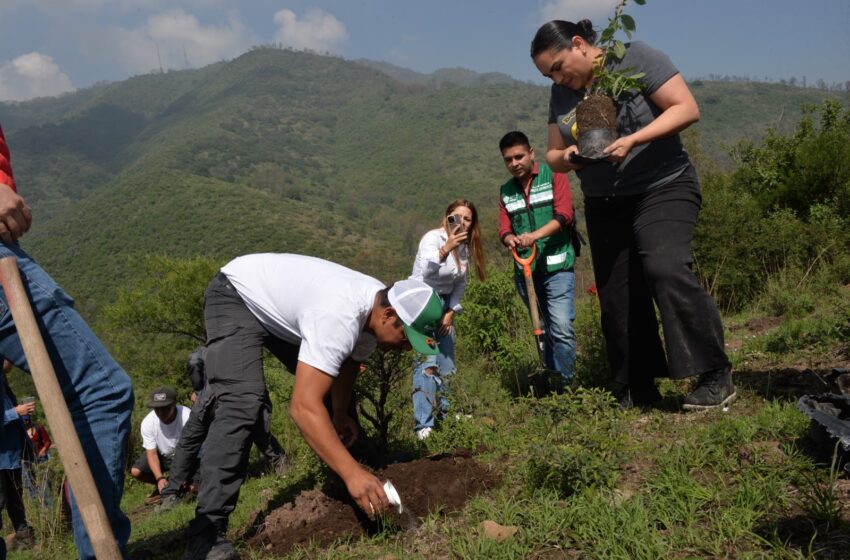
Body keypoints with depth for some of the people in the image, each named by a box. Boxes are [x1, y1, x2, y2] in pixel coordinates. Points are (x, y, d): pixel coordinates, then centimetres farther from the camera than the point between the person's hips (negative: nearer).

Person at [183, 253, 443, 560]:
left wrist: (341, 414, -7)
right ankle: (207, 535, -24)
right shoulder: (340, 316, -41)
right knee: (243, 403, -27)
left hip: (281, 306, 9)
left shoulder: (375, 307, -13)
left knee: (331, 388, 8)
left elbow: (347, 362, 4)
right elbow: (303, 405, -46)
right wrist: (351, 473, -49)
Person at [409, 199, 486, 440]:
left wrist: (451, 312, 1)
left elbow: (460, 284, 11)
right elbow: (426, 270, -38)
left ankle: (440, 414, 29)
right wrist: (447, 248, -51)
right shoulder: (433, 238, -18)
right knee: (428, 361, -18)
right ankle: (423, 425, -17)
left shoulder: (465, 247, 3)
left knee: (446, 364, 12)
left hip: (444, 304, 8)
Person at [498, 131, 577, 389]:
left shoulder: (553, 175, 2)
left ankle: (565, 381, -7)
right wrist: (512, 240, -16)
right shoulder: (506, 191, 15)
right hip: (525, 269, 5)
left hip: (557, 265, -5)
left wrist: (535, 235, -25)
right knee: (545, 328, 13)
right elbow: (504, 229, 8)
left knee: (561, 326, -16)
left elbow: (563, 214, -10)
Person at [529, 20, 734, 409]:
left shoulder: (635, 59, -7)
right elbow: (553, 155, 12)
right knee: (617, 300, 3)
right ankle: (639, 389, 15)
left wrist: (632, 140, -25)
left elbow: (687, 108, -13)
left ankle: (716, 376, -16)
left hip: (662, 189, -6)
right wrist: (565, 158, -13)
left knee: (666, 270, -27)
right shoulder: (561, 94, 9)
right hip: (604, 206, 6)